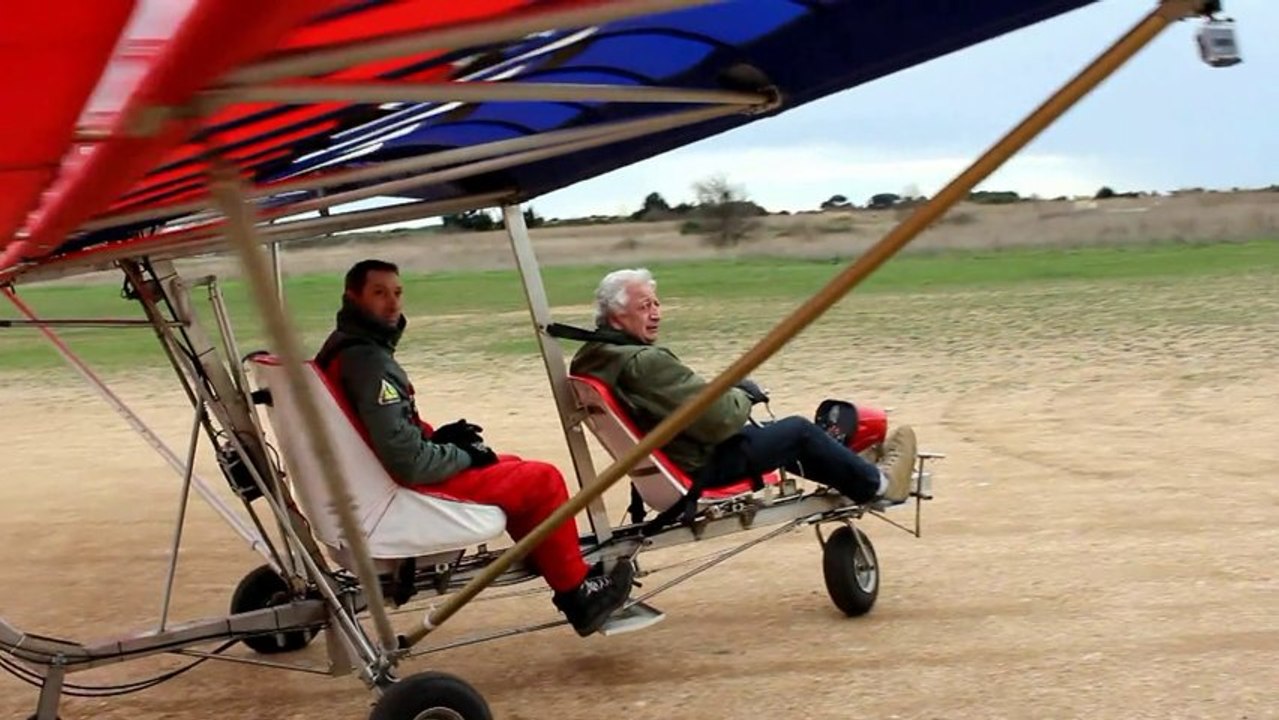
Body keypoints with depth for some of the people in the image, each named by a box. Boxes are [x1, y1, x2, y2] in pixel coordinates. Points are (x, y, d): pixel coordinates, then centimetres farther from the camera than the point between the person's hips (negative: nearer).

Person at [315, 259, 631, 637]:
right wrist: (465, 456, -12)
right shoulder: (369, 360, -25)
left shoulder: (341, 348, 7)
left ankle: (560, 569, 30)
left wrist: (435, 437, 6)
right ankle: (577, 595, 10)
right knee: (543, 480, -3)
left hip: (378, 480, 10)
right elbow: (408, 462, -29)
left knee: (514, 469, 25)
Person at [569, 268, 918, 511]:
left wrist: (731, 390, 9)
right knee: (799, 430, 4)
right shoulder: (646, 362, -30)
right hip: (697, 469, -10)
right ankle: (877, 483, 23)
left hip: (662, 465, 10)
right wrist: (744, 393, -4)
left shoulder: (590, 358, 1)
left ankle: (856, 471, 42)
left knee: (777, 434, 27)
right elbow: (722, 418, -27)